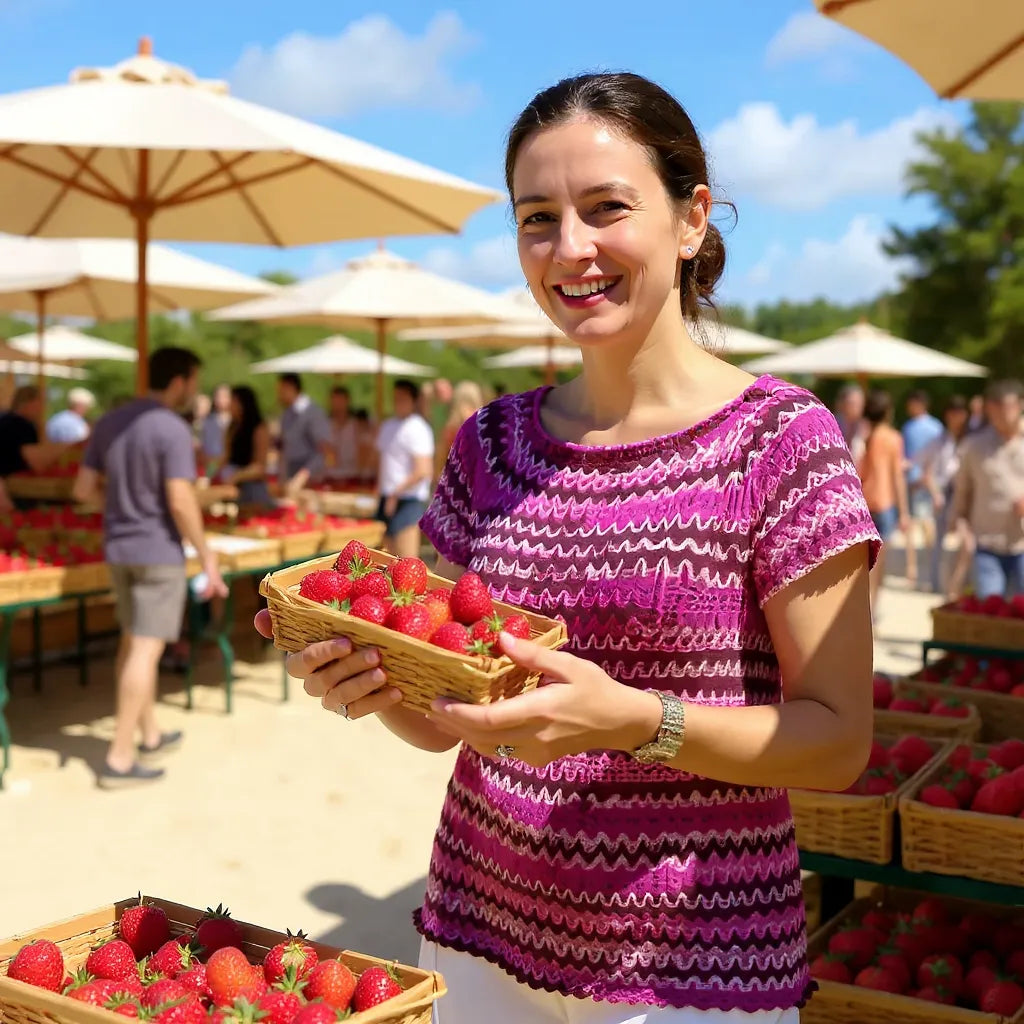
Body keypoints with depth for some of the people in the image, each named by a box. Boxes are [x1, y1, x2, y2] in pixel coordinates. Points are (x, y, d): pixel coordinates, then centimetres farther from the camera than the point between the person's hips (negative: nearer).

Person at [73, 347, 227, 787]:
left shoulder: (108, 422, 7)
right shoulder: (172, 428, -15)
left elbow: (83, 490, 7)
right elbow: (181, 503, -20)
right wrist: (207, 555, -11)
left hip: (117, 547, 8)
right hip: (158, 550, -8)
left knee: (133, 641, 18)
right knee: (147, 649, -4)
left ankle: (149, 735, 30)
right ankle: (120, 758, -2)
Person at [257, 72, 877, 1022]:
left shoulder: (782, 438, -11)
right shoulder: (492, 443, 2)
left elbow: (838, 741, -12)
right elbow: (445, 719, 7)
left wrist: (630, 718, -27)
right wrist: (376, 685, -15)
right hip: (480, 936, 4)